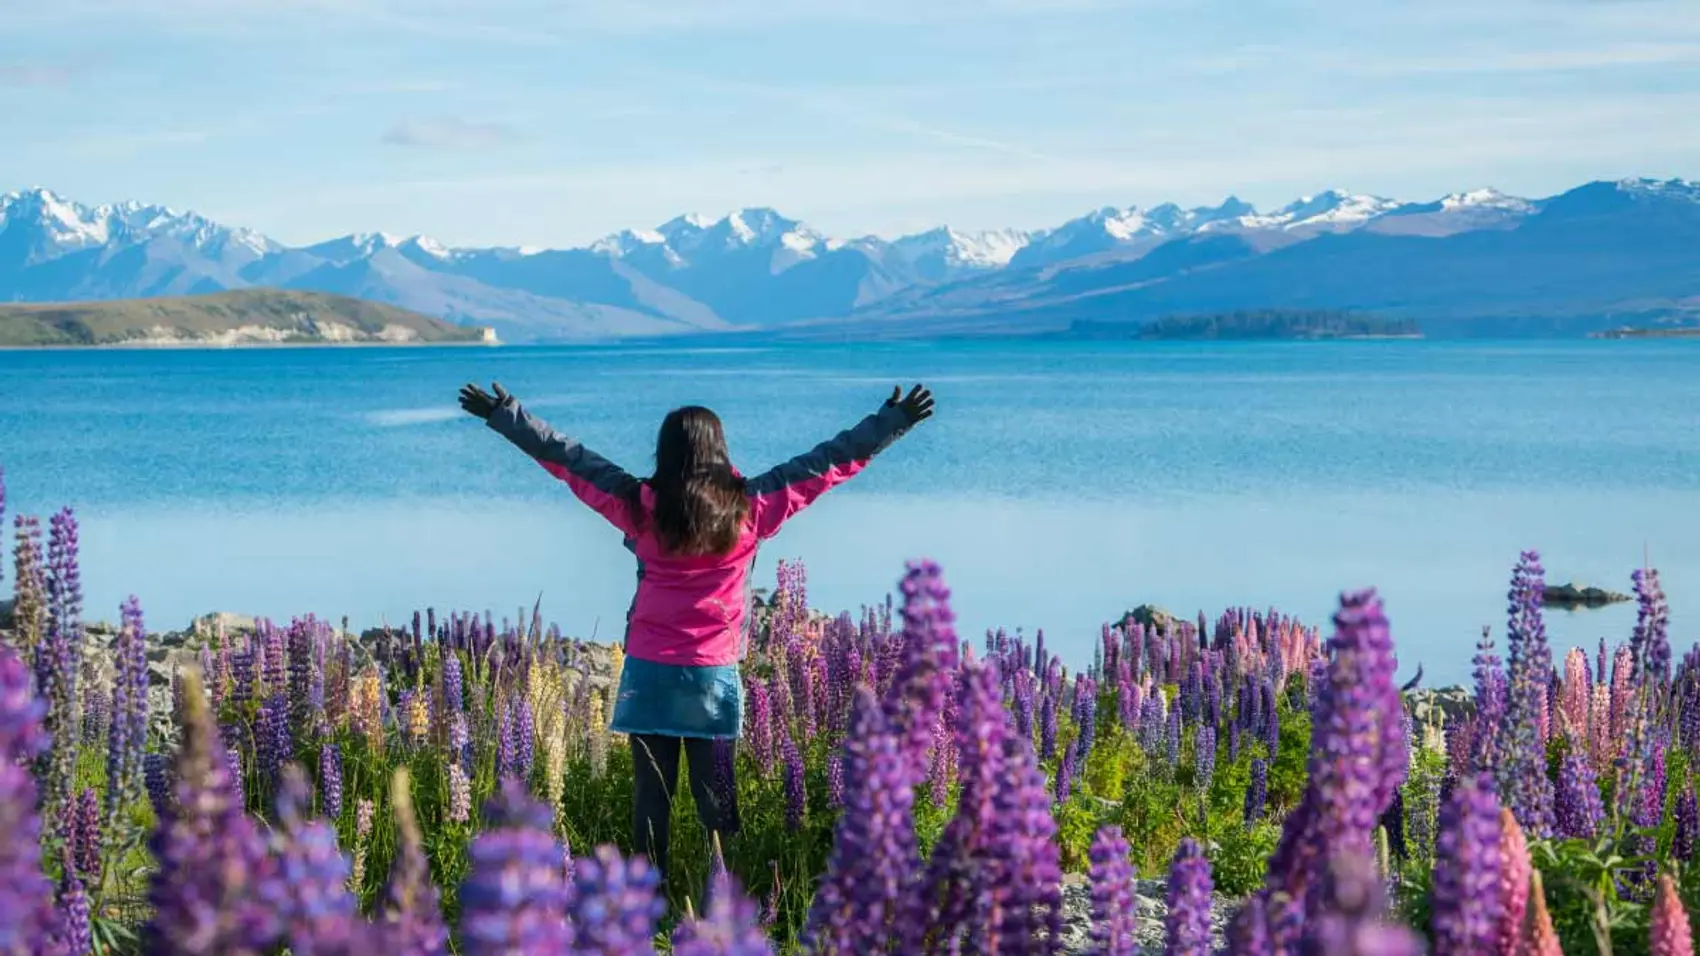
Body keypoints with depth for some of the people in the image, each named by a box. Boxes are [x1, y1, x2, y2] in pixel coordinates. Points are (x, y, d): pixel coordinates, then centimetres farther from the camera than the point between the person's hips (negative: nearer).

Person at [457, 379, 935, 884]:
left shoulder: (641, 505, -4)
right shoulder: (749, 506, -4)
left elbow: (570, 458, 4)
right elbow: (827, 463, 2)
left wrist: (504, 415, 13)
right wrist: (894, 422, 10)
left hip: (649, 672, 0)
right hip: (715, 673, 0)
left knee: (650, 789, 5)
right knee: (715, 789, 6)